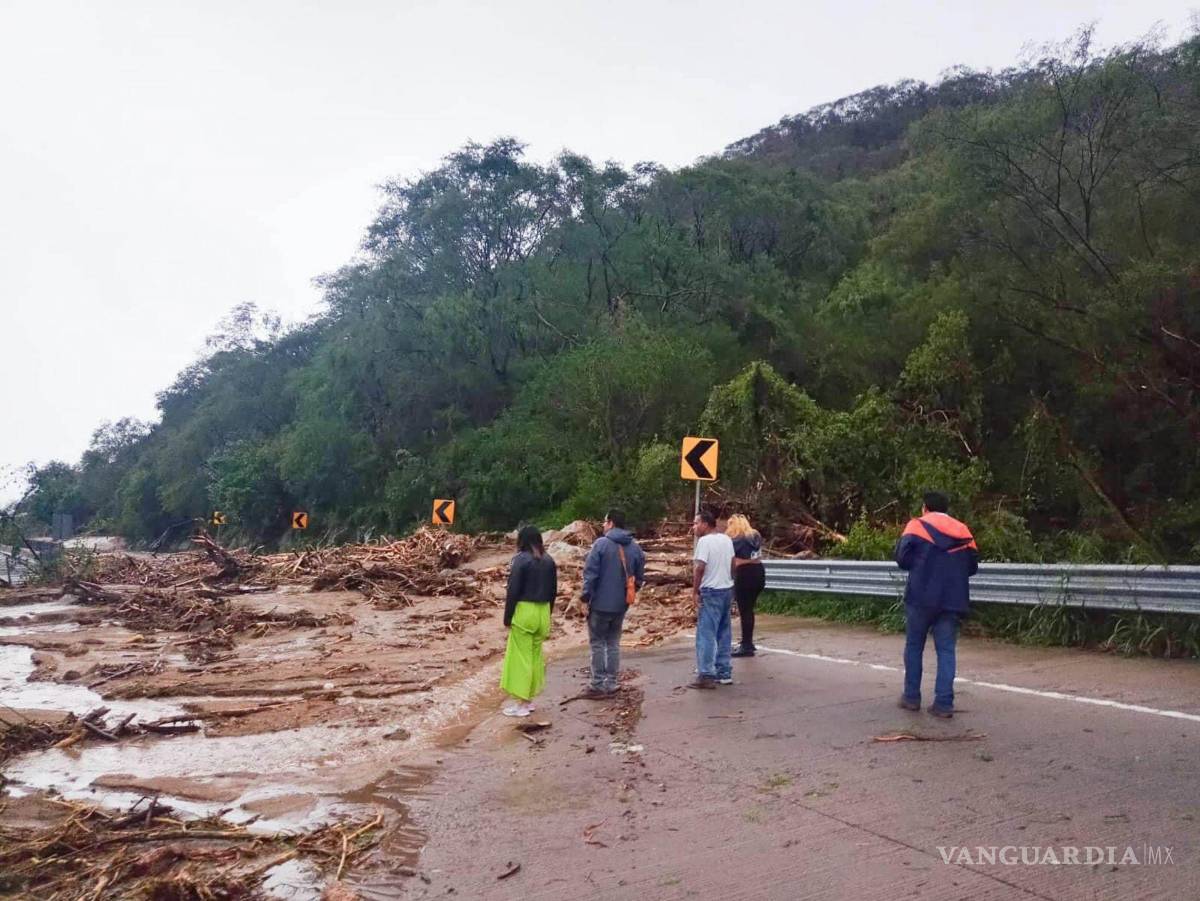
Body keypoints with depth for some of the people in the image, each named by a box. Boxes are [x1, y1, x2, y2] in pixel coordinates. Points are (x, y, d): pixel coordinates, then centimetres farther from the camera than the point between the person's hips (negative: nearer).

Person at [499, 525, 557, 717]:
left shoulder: (521, 559, -11)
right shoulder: (549, 560, 7)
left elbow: (513, 590, -12)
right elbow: (553, 590, 11)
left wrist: (507, 618, -6)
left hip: (524, 611, -6)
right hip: (543, 612, 6)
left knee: (520, 657, 1)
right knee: (536, 655, 14)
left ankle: (522, 703, 4)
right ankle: (529, 698, 22)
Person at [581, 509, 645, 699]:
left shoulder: (601, 543, -13)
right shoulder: (635, 547, 4)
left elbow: (590, 573, -15)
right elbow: (640, 577, 8)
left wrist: (586, 595, -6)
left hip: (600, 603, -5)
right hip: (621, 604, 5)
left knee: (597, 643, 4)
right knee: (613, 643, 15)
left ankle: (598, 685, 6)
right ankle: (610, 684, 18)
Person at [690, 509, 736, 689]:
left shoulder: (704, 541, -14)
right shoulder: (727, 539, 11)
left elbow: (700, 568, -19)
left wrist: (694, 591, -12)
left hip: (711, 592, -8)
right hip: (727, 590, 8)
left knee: (706, 634, -5)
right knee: (724, 633, 14)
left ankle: (706, 675, -7)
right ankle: (724, 672, 18)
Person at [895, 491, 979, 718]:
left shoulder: (917, 526, -2)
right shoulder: (963, 532, 10)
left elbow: (902, 557, -9)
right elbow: (972, 567, 12)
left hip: (922, 597, -2)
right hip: (953, 600, 3)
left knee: (914, 646, 12)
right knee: (946, 650, 6)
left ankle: (911, 697, 16)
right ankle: (944, 703, 2)